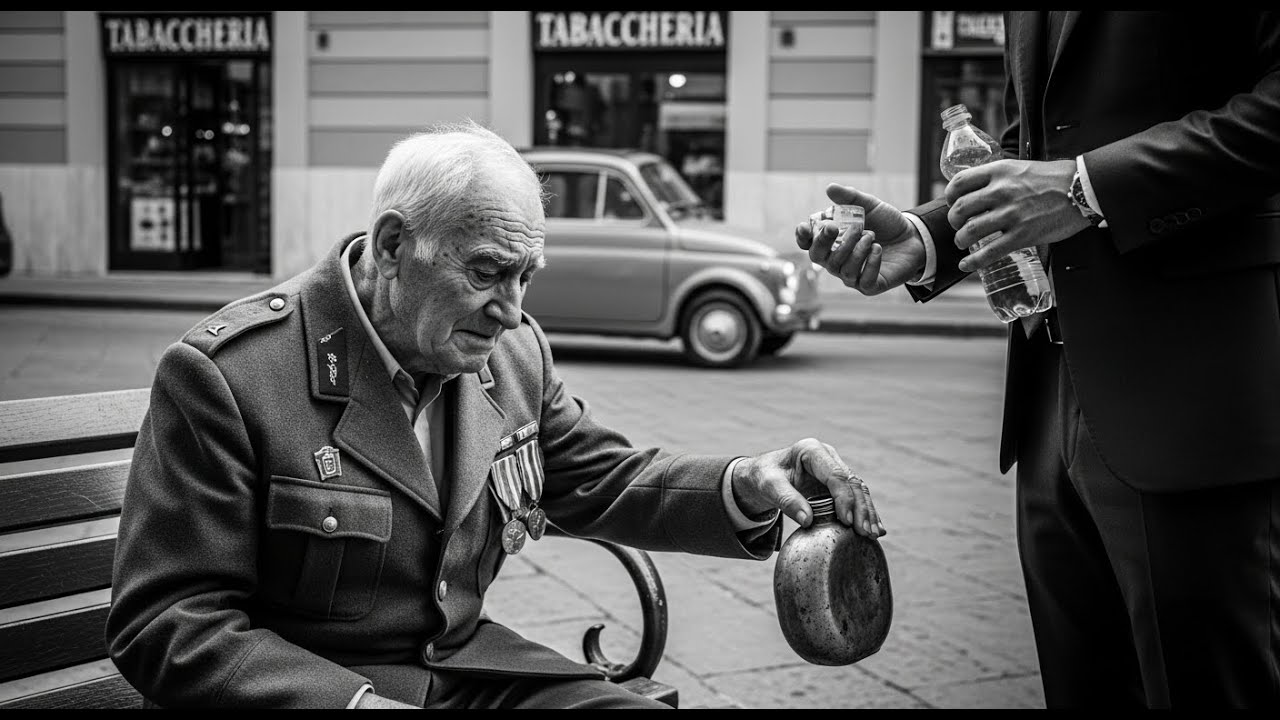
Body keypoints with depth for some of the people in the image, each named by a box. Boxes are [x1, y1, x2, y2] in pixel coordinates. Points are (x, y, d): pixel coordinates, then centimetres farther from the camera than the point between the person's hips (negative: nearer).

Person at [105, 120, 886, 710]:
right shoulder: (225, 375, -16)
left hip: (471, 666, 6)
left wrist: (746, 485, -5)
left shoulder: (516, 351, 4)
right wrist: (354, 701, -28)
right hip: (307, 690, -5)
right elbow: (166, 624, -15)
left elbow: (605, 479, 15)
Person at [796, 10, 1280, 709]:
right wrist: (924, 238, 5)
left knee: (1208, 682, -1)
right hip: (1051, 399, 8)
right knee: (1082, 684, 15)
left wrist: (1091, 186, -22)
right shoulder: (1029, 22, 17)